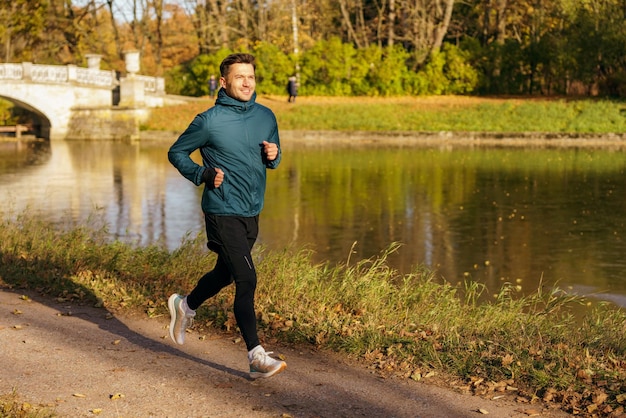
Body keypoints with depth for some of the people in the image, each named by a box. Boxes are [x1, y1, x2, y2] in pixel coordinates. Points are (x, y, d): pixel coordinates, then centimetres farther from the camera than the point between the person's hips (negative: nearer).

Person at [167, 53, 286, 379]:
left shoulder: (266, 117, 6)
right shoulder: (210, 121, -11)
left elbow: (273, 158, 19)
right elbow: (176, 153, 0)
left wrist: (273, 155, -5)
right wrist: (203, 174, -16)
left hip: (252, 214, 7)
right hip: (223, 213, -7)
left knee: (225, 273, 21)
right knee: (247, 280, -13)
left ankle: (186, 306, 48)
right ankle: (256, 356, -9)